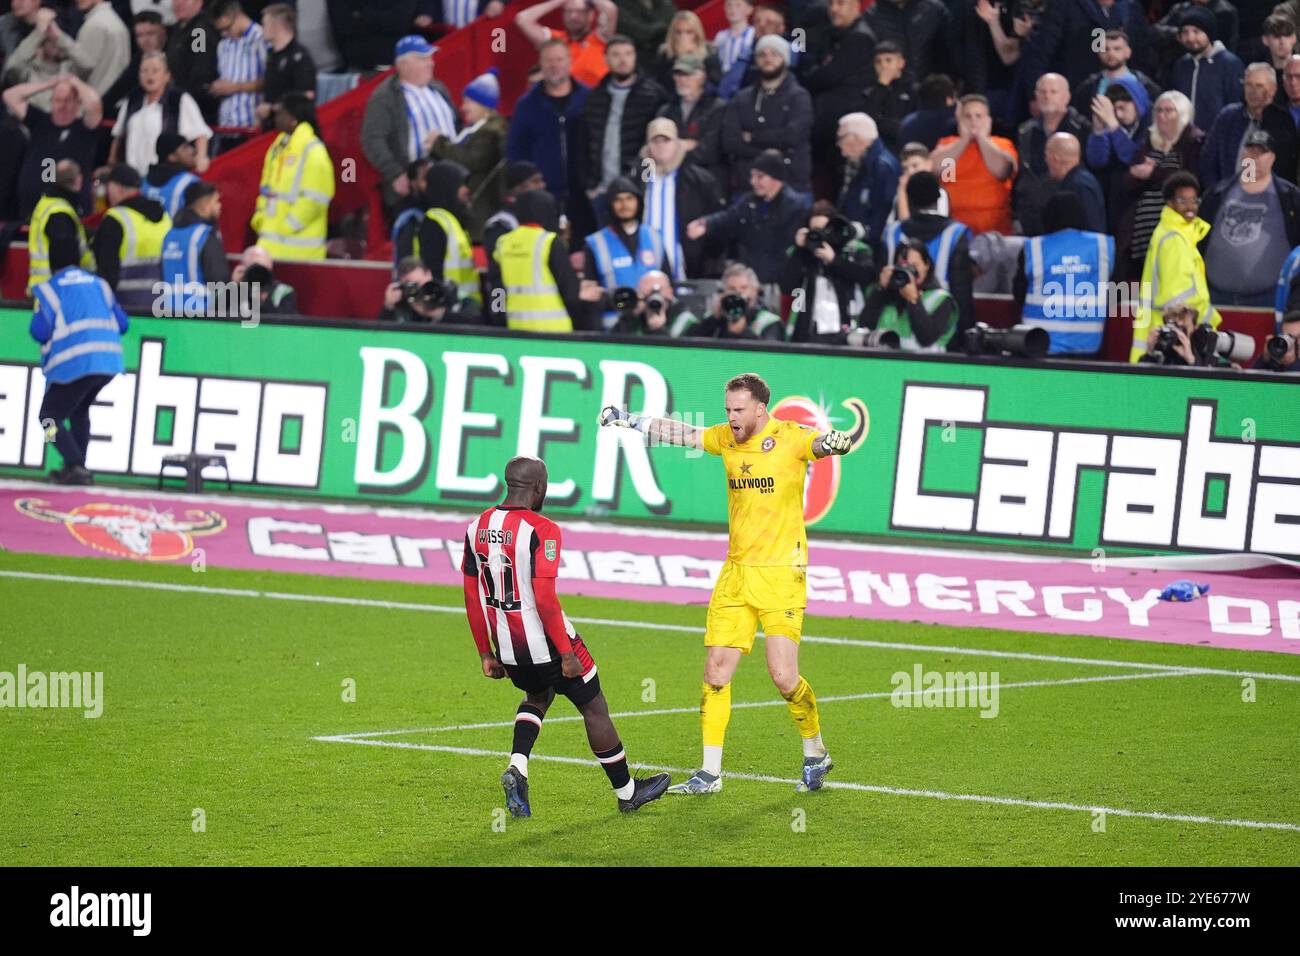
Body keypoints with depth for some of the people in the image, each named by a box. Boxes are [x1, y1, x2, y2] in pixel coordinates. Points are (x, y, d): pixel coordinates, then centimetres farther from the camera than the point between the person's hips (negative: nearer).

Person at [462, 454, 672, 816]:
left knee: (538, 695, 31)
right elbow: (545, 599, -24)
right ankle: (627, 792, 25)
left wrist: (485, 653, 16)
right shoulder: (541, 531, -19)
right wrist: (566, 653, -16)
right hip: (546, 644, -6)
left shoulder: (477, 528, 2)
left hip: (507, 647, 6)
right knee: (594, 709, 12)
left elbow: (472, 597, 7)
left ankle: (516, 768, 7)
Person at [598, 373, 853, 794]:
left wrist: (834, 441, -52)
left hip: (782, 573, -6)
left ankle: (815, 752, 16)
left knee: (784, 676, -9)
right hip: (736, 570, 6)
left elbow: (818, 444, -29)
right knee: (716, 669, 0)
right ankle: (710, 773, 7)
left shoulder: (790, 438, -9)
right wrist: (630, 420, 25)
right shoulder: (727, 438, 8)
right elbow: (679, 432, 22)